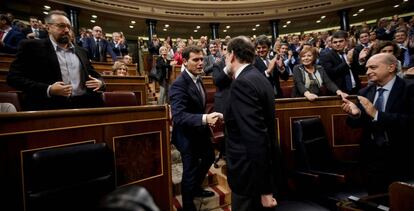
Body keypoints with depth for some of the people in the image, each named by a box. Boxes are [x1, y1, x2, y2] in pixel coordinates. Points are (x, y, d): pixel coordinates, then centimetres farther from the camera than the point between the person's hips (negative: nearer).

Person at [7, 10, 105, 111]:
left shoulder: (81, 51, 21)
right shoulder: (32, 46, 8)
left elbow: (94, 74, 24)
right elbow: (14, 77, 1)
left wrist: (100, 82, 0)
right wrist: (48, 90, -14)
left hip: (83, 103, 4)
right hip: (50, 105, -3)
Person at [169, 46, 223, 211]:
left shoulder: (197, 78, 2)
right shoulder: (179, 84, -26)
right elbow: (178, 115, -37)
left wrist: (207, 118, 6)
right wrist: (204, 118, -48)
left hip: (200, 131, 10)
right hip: (187, 134, -9)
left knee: (209, 157, 27)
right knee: (190, 169, 7)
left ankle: (196, 188, 52)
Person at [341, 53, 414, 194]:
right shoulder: (365, 92, 2)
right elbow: (356, 124, 2)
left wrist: (376, 114, -29)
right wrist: (355, 113, -18)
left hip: (400, 158, -4)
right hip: (371, 156, 4)